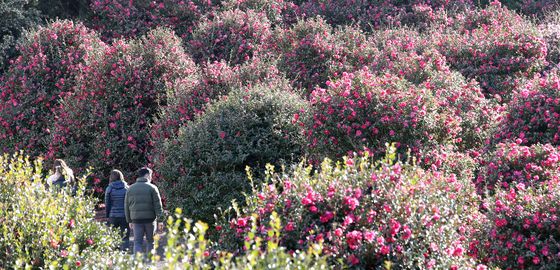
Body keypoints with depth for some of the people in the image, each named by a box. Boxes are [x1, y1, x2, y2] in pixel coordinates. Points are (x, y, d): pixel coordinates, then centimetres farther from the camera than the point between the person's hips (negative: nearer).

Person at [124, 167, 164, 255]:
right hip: (150, 219, -2)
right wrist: (160, 219, -4)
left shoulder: (130, 189, 10)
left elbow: (126, 206, 12)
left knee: (137, 242, 0)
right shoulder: (152, 188, -2)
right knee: (150, 241, 10)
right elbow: (158, 205, -6)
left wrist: (129, 221, 19)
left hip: (136, 219, 2)